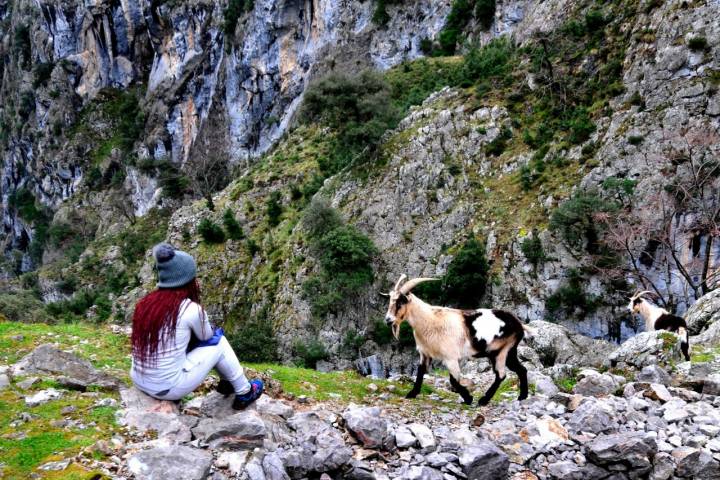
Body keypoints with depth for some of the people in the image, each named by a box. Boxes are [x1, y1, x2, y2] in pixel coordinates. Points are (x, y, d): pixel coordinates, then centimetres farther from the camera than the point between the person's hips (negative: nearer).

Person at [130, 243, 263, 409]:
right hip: (169, 388, -6)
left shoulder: (145, 303, 0)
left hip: (139, 381, 6)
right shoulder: (191, 309, -16)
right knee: (218, 341, 10)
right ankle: (244, 393, 27)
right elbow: (206, 336, 5)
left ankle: (227, 381, 39)